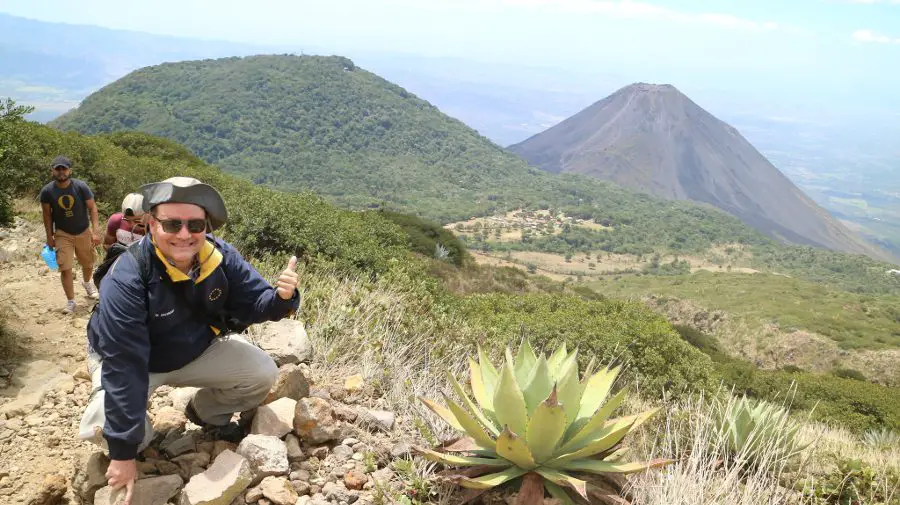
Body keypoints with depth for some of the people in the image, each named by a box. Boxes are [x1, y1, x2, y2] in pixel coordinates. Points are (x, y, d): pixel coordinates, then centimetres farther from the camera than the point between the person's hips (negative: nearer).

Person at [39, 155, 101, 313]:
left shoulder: (81, 186, -17)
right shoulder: (47, 191, -14)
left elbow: (92, 208, -11)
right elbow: (47, 215, -3)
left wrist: (95, 231, -18)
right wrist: (49, 237, -1)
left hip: (83, 232, 1)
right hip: (62, 234, -1)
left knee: (88, 263, 18)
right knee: (65, 269, -6)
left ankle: (87, 283, 50)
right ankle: (71, 301, 7)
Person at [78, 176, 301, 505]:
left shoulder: (221, 256, -22)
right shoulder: (126, 279, -35)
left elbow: (253, 302, -11)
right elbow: (123, 369, -35)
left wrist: (281, 296, -39)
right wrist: (124, 452, -32)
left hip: (196, 350, 4)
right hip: (126, 359, -4)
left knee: (263, 372, -10)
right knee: (103, 426, -30)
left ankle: (207, 413, 19)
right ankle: (139, 441, 8)